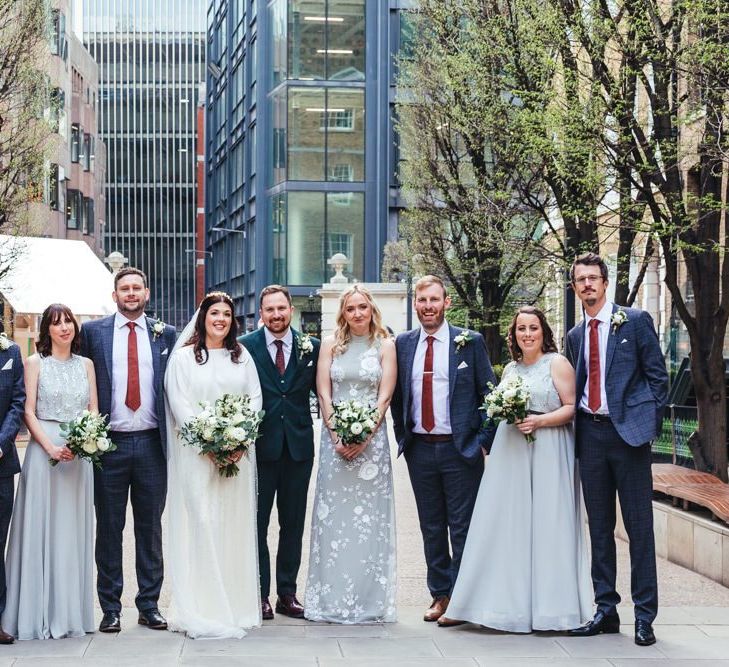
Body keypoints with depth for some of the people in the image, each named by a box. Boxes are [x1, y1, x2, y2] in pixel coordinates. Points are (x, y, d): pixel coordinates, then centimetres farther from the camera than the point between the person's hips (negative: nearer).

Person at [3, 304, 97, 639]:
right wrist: (51, 448, -15)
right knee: (42, 530, -2)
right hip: (43, 448, -3)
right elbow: (29, 412, -4)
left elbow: (94, 411, 10)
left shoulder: (86, 364, 12)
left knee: (74, 531, 7)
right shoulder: (35, 363, 2)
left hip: (80, 453, 4)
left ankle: (71, 612, 13)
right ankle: (41, 614, 4)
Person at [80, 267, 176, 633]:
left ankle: (149, 605, 17)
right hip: (109, 443, -1)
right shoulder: (93, 331, 3)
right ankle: (110, 607, 13)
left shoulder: (165, 334, 6)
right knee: (109, 528, 5)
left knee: (150, 527, 8)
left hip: (152, 443, 1)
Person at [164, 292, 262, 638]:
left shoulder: (242, 356, 14)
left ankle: (237, 605, 10)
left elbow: (255, 399, 8)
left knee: (235, 525, 4)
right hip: (196, 452, -3)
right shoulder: (183, 356, 3)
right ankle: (202, 609, -5)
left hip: (238, 452, 3)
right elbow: (179, 404, -5)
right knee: (201, 523, -8)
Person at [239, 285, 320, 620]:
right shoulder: (245, 347, -2)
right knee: (256, 522, 4)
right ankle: (260, 594, 13)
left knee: (293, 524, 9)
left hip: (299, 445, 2)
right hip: (260, 445, -2)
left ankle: (288, 593, 18)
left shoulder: (310, 347, 4)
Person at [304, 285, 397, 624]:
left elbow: (384, 396, 0)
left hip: (372, 438, -1)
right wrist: (337, 435, -7)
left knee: (370, 516, -1)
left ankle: (370, 599, 6)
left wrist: (363, 437, -10)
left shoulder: (385, 345, 5)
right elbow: (324, 393, 4)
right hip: (335, 436, 1)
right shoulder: (331, 345, 8)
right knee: (333, 516, 0)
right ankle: (331, 599, 6)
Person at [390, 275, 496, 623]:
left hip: (460, 450, -3)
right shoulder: (403, 344, 7)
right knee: (431, 527, 10)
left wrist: (484, 441, -6)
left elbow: (488, 393, 0)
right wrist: (402, 436, 8)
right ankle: (440, 594, 20)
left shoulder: (470, 342, -1)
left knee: (463, 527, 0)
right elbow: (397, 395, 15)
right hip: (419, 449, 3)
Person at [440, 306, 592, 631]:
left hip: (548, 452, -6)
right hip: (510, 452, 6)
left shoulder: (557, 363, 0)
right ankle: (504, 601, 7)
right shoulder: (510, 369, 17)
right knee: (502, 526, 2)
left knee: (545, 526, -4)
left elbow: (572, 407, -5)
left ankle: (548, 606, 4)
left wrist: (540, 421, -17)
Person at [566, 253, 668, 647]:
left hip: (628, 431, -5)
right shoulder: (575, 336, 14)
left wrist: (651, 425, -6)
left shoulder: (635, 321, 0)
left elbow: (657, 375, -1)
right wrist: (576, 429, 6)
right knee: (599, 527, 9)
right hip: (590, 434, 5)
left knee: (639, 526, -2)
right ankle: (606, 610, 17)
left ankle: (645, 615, 3)